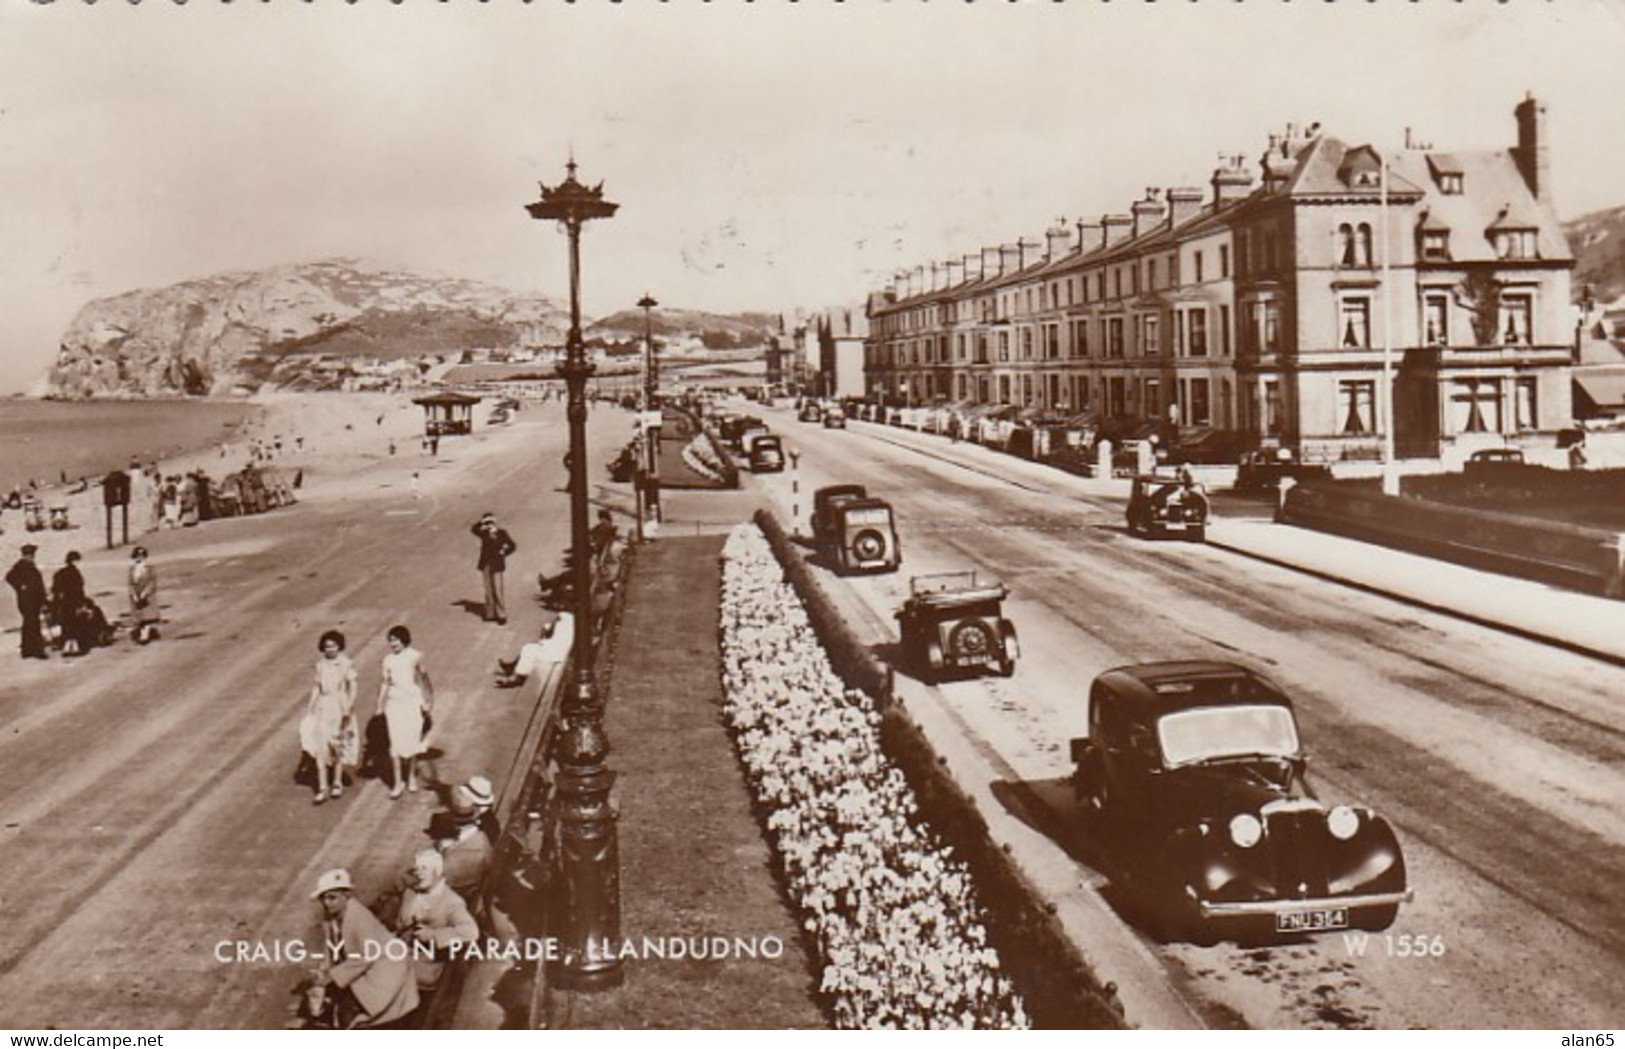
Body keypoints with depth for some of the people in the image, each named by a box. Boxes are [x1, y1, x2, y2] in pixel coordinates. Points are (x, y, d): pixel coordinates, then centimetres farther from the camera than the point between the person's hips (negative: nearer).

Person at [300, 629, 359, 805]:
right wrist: (310, 706, 5)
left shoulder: (346, 664, -7)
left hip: (340, 706, -3)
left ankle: (338, 782, 27)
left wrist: (348, 708, -17)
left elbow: (352, 688, -8)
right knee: (319, 745, -8)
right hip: (323, 706, 3)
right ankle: (322, 788, -7)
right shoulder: (320, 664, 5)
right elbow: (316, 686, 12)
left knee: (339, 744, 10)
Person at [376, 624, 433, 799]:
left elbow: (423, 678, 2)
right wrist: (380, 706, 7)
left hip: (412, 701, -1)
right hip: (394, 703, 1)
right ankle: (398, 782, 4)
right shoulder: (388, 660, 3)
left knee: (413, 740, 4)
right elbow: (385, 683, 8)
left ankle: (411, 777, 22)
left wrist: (426, 700, 1)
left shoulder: (415, 656, -4)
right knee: (396, 742, -2)